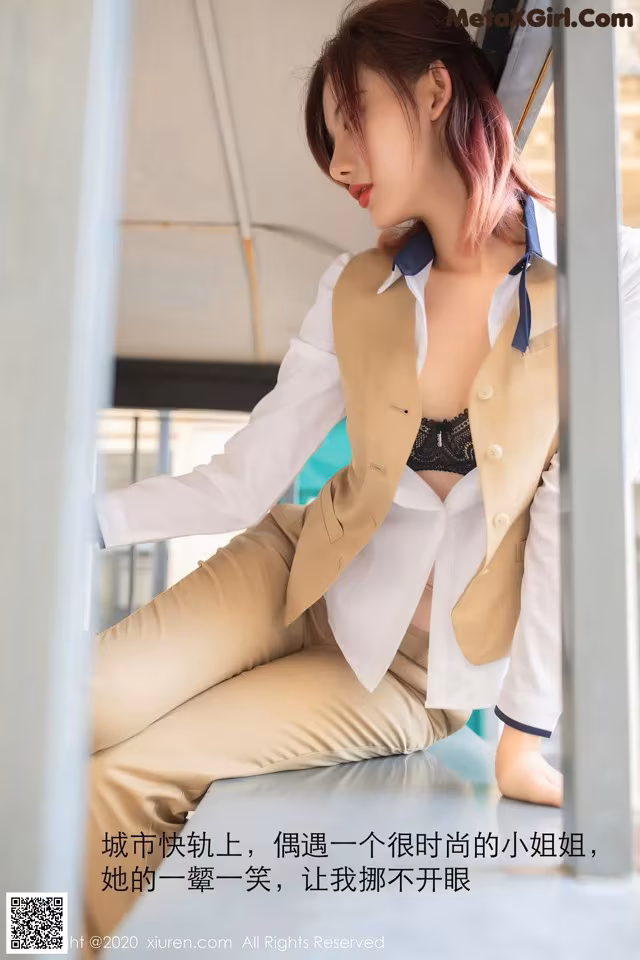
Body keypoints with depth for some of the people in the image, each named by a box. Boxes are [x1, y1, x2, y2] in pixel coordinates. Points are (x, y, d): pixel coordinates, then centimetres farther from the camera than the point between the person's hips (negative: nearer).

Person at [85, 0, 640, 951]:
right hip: (305, 569, 4)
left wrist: (525, 738, -14)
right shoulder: (354, 292, -4)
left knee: (130, 779, -12)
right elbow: (242, 481, -5)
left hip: (419, 659, -3)